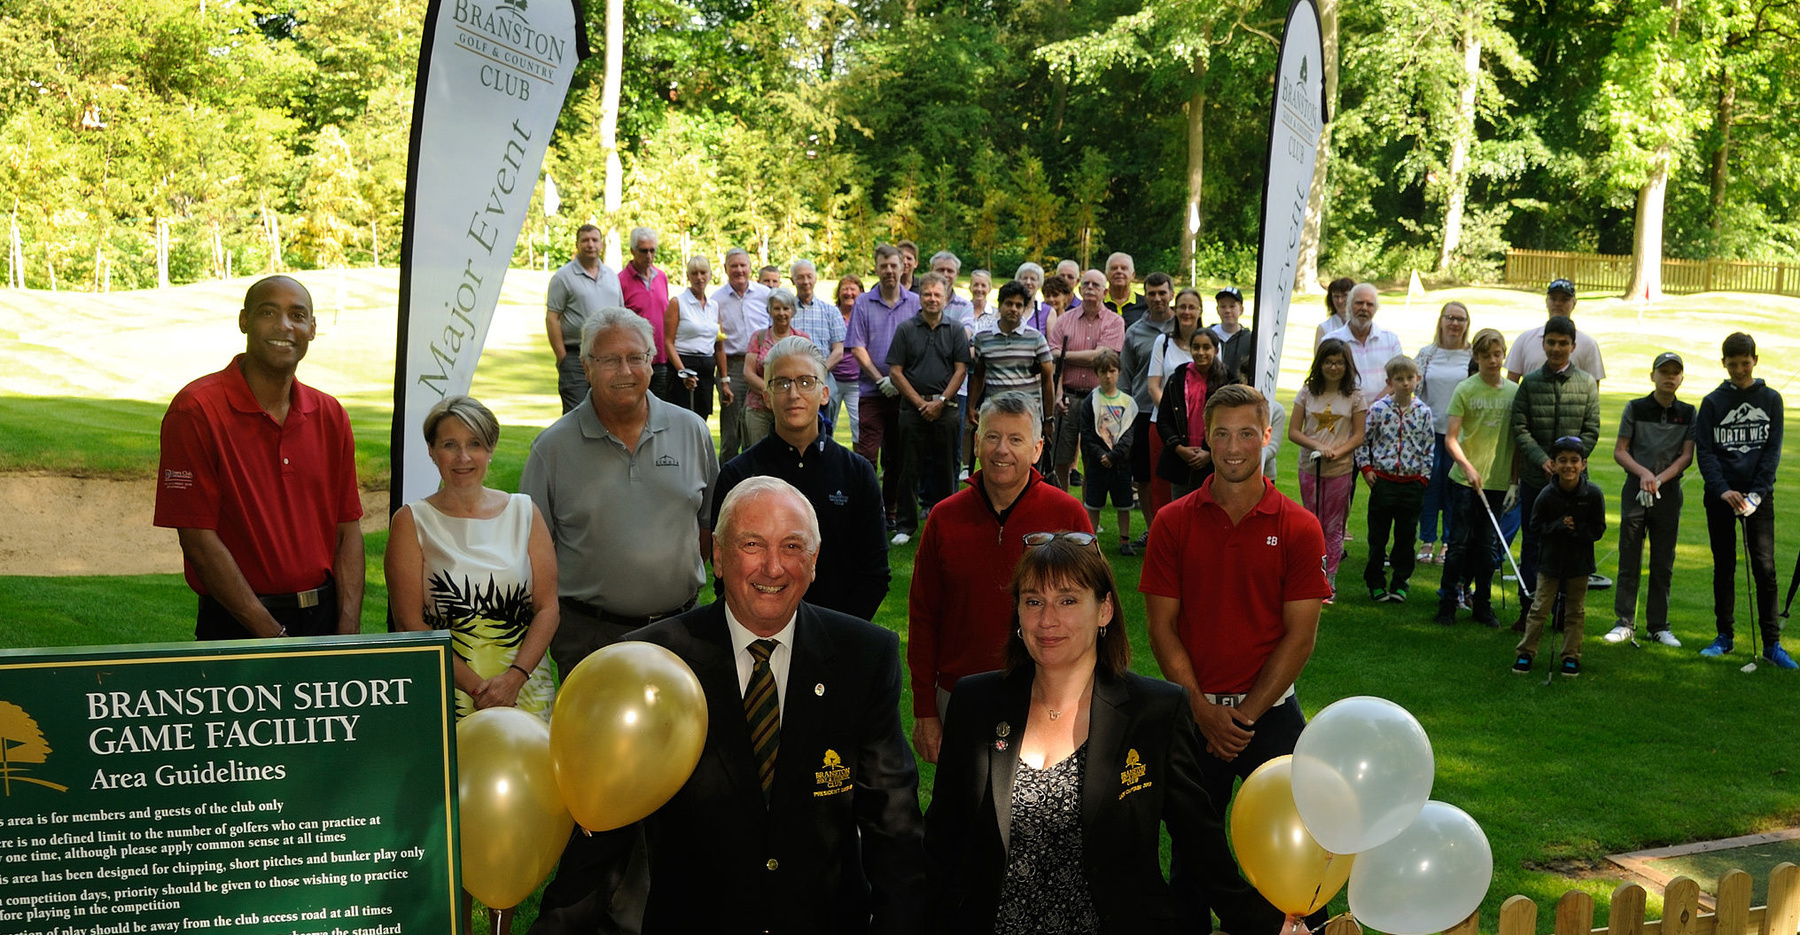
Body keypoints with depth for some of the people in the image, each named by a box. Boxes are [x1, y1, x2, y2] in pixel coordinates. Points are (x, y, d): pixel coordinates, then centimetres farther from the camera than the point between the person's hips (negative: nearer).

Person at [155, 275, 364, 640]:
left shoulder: (330, 416, 6)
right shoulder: (196, 410, -9)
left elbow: (348, 530, 5)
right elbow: (198, 539, -13)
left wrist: (349, 632, -8)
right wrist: (274, 635, -16)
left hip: (325, 620, 4)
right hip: (237, 628, -4)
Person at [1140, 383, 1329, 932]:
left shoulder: (1299, 529, -3)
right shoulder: (1174, 523, -1)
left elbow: (1299, 636, -5)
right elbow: (1162, 629, -2)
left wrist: (1246, 715, -10)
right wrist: (1203, 712, -10)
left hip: (1271, 713, -1)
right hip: (1195, 713, 1)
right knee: (1192, 851, 12)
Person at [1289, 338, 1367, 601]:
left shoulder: (1354, 397, 1)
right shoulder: (1307, 393, 3)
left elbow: (1359, 436, -1)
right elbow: (1293, 431, 0)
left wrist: (1337, 451, -18)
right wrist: (1317, 446, -16)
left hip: (1340, 469, -1)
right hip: (1309, 468, 1)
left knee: (1333, 527, 4)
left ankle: (1329, 582, 8)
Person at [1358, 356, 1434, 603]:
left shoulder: (1423, 412, 0)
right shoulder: (1378, 409, -5)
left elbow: (1428, 447, 5)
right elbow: (1363, 439, 3)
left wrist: (1424, 477, 0)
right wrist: (1366, 468, -3)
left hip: (1412, 482, 1)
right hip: (1383, 479, -1)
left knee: (1406, 536, 8)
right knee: (1378, 535, 5)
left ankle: (1400, 583, 19)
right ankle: (1376, 583, 16)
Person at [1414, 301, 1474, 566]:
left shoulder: (1473, 356, 2)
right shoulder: (1427, 353, 6)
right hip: (1430, 428, 1)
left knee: (1453, 488, 2)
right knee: (1430, 485, 2)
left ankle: (1448, 543, 12)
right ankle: (1427, 541, 12)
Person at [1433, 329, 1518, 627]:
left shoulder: (1514, 392, 4)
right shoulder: (1465, 390, -5)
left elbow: (1518, 441, 9)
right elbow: (1450, 439, -9)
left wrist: (1514, 481, 5)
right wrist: (1469, 467, -23)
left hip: (1498, 481, 3)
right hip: (1466, 480, -3)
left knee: (1487, 545, 10)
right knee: (1460, 542, 1)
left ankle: (1483, 605, 19)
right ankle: (1448, 603, 11)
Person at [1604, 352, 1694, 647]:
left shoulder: (1687, 413, 6)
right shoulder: (1635, 409, 2)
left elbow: (1687, 456, 0)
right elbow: (1619, 451, 0)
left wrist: (1659, 478, -14)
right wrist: (1643, 473, -16)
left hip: (1669, 493, 1)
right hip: (1635, 490, -1)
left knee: (1663, 564, 6)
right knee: (1629, 560, 0)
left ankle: (1658, 626, 13)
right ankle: (1625, 622, 6)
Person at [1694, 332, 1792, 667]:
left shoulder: (1770, 399, 5)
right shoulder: (1712, 402, 3)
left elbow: (1772, 449, 1)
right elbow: (1704, 452, -1)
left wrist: (1757, 492, -10)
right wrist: (1723, 490, -15)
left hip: (1759, 495, 0)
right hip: (1720, 496, 1)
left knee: (1764, 567, -6)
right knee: (1724, 567, 7)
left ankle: (1771, 643, -2)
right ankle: (1725, 636, 17)